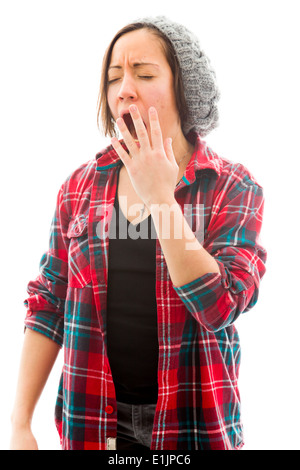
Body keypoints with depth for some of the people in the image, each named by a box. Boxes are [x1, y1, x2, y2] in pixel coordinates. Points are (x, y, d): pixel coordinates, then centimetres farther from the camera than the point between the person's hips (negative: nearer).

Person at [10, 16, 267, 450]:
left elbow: (220, 308, -21)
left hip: (190, 423, -2)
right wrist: (21, 424, -1)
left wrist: (160, 196, -20)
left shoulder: (234, 188, -8)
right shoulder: (81, 186, 0)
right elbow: (48, 308, 3)